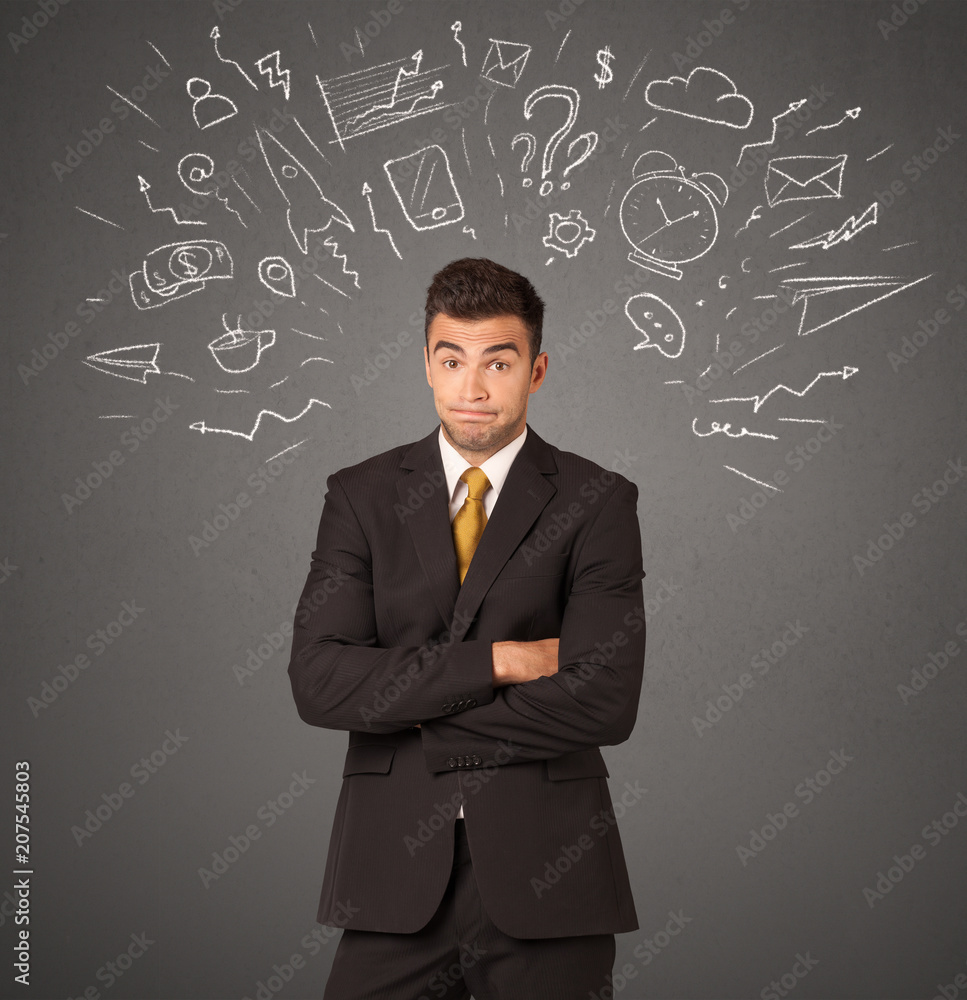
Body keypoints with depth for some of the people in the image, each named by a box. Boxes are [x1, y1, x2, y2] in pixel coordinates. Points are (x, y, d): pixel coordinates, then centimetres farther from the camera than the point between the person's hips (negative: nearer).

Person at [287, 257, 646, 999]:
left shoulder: (597, 503, 0)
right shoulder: (361, 496, 5)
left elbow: (606, 702, -12)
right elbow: (318, 680, -7)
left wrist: (412, 711, -9)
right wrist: (497, 660, -13)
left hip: (546, 871, -1)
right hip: (395, 873, 1)